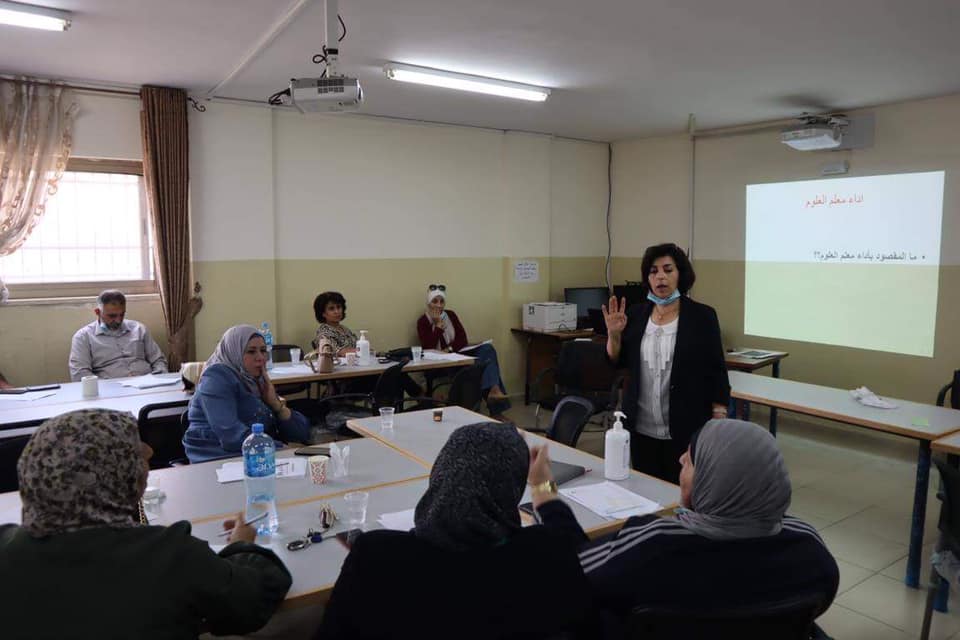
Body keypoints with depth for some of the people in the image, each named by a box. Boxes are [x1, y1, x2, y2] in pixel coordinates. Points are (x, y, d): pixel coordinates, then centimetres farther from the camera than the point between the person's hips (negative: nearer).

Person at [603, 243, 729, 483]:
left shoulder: (702, 316, -6)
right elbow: (617, 363, 8)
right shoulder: (636, 314, 4)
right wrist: (614, 334, -10)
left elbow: (716, 371, -5)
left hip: (686, 429, -3)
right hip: (641, 428, 4)